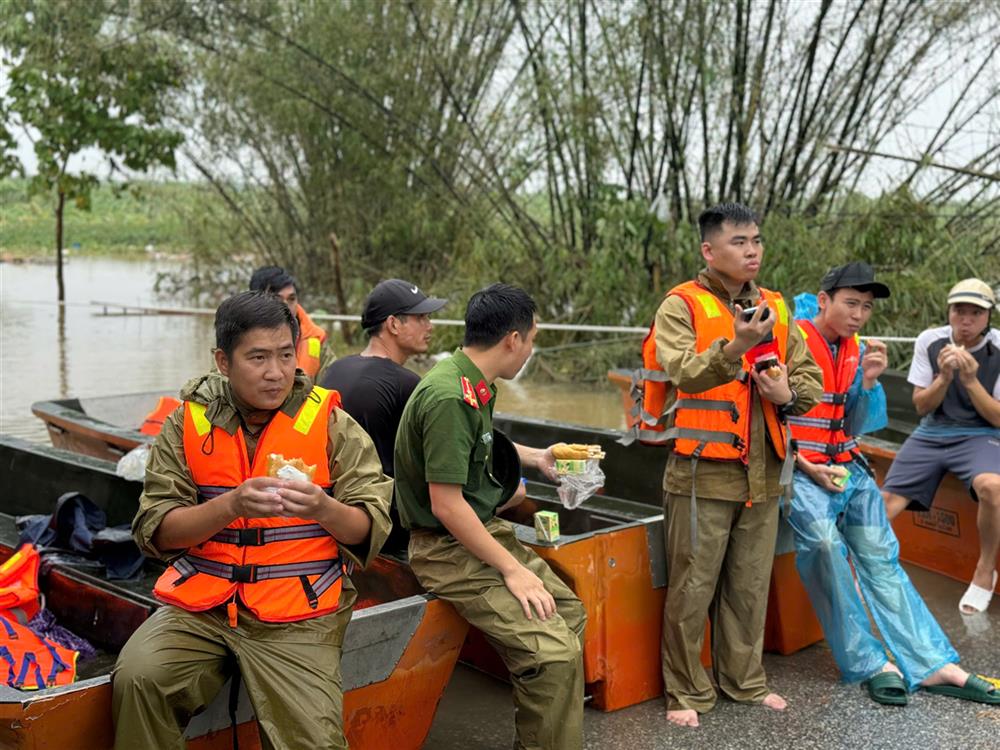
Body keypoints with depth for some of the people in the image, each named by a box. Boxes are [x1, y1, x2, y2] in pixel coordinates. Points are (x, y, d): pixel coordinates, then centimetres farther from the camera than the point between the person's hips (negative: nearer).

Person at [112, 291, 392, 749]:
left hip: (298, 617, -1)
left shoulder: (332, 424, 1)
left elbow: (372, 530, 0)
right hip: (199, 607, 2)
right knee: (137, 679, -24)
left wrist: (324, 509, -22)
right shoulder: (188, 423, 4)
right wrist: (231, 505, -19)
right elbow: (154, 532, -2)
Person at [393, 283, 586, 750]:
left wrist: (536, 457, 39)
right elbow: (446, 505, -24)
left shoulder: (475, 387, 6)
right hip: (447, 550, -10)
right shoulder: (449, 397, -24)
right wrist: (512, 570, -18)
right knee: (553, 652, -20)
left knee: (569, 612, 14)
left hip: (484, 531, 10)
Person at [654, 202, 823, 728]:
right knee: (692, 587, 2)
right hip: (703, 471, -5)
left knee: (750, 586, 15)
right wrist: (737, 347, -38)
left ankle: (744, 680, 31)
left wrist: (789, 394, -7)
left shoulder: (775, 307, 12)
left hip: (763, 472, 6)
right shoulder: (682, 305, -6)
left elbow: (810, 377, 15)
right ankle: (686, 692, 16)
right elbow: (684, 373, -22)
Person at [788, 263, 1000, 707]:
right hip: (798, 470, -6)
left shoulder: (857, 352, 12)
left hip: (847, 468, 7)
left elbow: (856, 428, 13)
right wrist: (805, 466, -13)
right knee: (824, 545, -27)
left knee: (881, 558, -1)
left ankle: (933, 665, -4)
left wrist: (868, 382, -5)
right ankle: (872, 663, -16)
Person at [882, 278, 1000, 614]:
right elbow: (921, 407, 3)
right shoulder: (930, 341, -2)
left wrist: (971, 380, -21)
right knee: (884, 504, -12)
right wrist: (944, 377, -16)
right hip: (931, 435, 3)